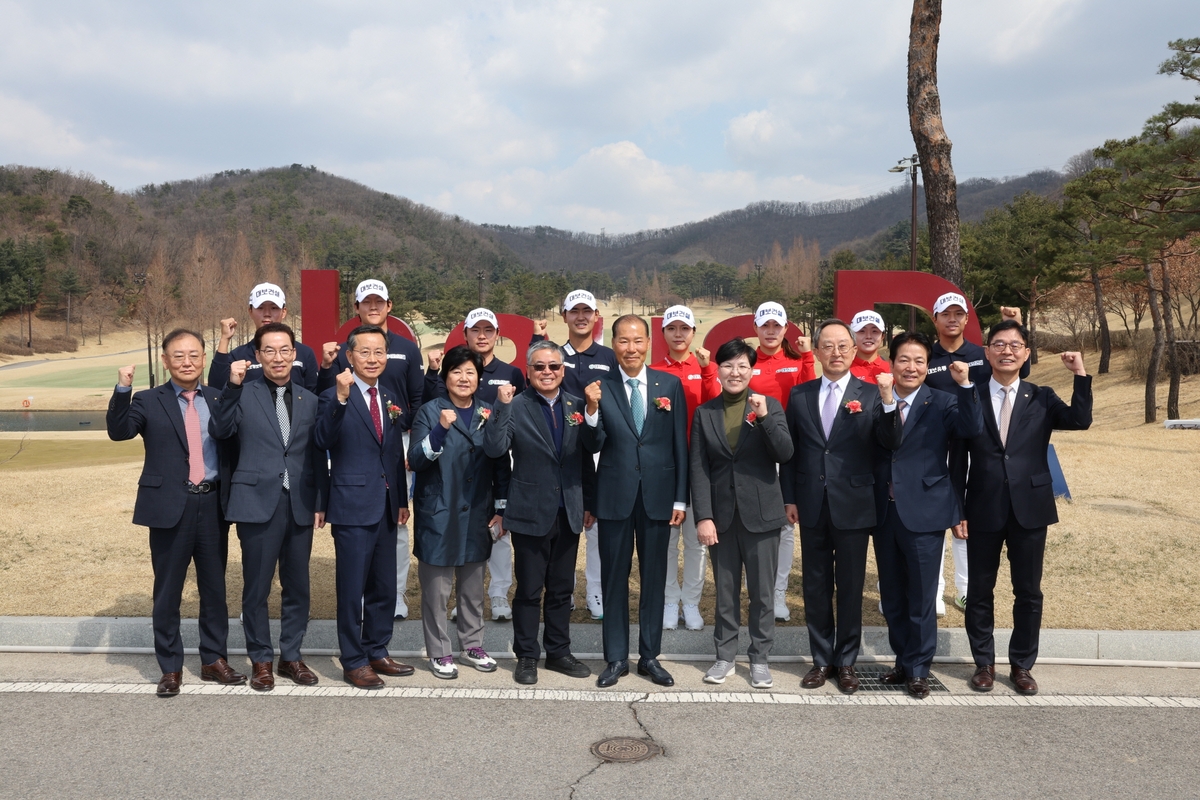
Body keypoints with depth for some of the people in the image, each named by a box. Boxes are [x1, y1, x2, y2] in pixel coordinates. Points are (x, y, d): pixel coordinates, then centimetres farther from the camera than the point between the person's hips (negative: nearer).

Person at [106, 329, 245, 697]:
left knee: (214, 587, 12)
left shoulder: (219, 400, 7)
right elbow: (118, 431, -14)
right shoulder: (148, 402, 1)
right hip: (170, 507, -2)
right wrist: (122, 389, -27)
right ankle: (170, 667, 22)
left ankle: (214, 659, 26)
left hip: (212, 504, 2)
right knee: (167, 591, 7)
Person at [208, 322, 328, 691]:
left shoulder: (309, 399, 10)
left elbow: (318, 456, 11)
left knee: (297, 587, 11)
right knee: (256, 587, 6)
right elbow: (219, 430, -15)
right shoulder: (243, 394, 0)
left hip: (300, 505, 3)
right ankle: (261, 660, 22)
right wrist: (232, 386, -22)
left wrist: (320, 503, 7)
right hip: (257, 502, -3)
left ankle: (291, 656, 26)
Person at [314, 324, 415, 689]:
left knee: (384, 587, 15)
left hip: (386, 507, 7)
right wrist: (340, 398, -38)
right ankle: (353, 662, 16)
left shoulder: (390, 399, 12)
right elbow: (324, 440, -27)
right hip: (353, 506, -7)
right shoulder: (334, 397, -9)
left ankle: (377, 652, 29)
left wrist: (402, 500, 17)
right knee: (352, 589, 3)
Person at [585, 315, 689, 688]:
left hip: (658, 495, 1)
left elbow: (680, 445, 2)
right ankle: (616, 658, 22)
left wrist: (681, 499, 0)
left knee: (654, 577, 11)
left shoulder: (670, 385, 1)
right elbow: (594, 445, -8)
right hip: (615, 495, -1)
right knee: (614, 578, 9)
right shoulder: (601, 388, -2)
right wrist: (592, 408, -24)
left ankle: (650, 656, 24)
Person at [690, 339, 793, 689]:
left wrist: (765, 418, -22)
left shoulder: (770, 406, 1)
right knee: (725, 592, 11)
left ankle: (759, 658, 21)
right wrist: (703, 516, -8)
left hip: (761, 514, -1)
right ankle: (725, 656, 23)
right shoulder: (704, 413, 4)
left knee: (762, 592, 7)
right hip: (722, 515, 1)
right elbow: (698, 469, 0)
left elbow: (785, 454, -9)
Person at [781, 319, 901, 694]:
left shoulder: (870, 395, -2)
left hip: (853, 507, -2)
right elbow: (790, 451, 7)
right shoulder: (800, 395, 5)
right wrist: (789, 498, 4)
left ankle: (846, 662, 24)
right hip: (811, 507, 2)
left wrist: (888, 399, -29)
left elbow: (891, 442, -14)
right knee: (816, 586, 11)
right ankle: (822, 659, 26)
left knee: (850, 588, 9)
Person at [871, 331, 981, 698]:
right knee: (892, 597, 14)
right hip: (884, 513, 3)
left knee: (921, 597, 4)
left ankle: (918, 669, 20)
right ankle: (902, 660, 30)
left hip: (924, 513, -3)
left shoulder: (942, 403, 0)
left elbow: (972, 429, -20)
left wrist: (965, 386, -28)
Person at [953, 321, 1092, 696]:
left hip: (1030, 508, 1)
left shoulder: (1042, 398, 4)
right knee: (979, 590, 9)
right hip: (983, 509, -1)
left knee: (1028, 591, 10)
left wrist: (1081, 375, -19)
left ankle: (1022, 665, 26)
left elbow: (1080, 421, -14)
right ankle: (984, 663, 25)